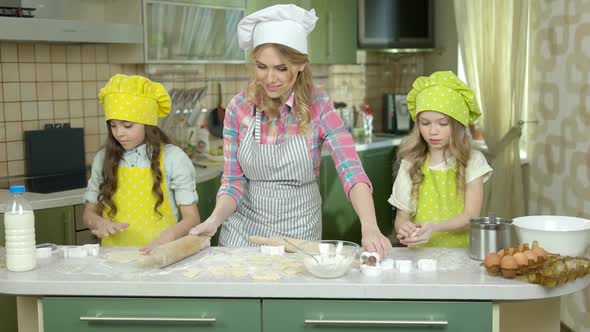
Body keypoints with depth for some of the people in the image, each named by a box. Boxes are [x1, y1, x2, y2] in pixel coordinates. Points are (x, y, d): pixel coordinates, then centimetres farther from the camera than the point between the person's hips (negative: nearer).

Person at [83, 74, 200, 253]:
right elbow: (89, 213, 15)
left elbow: (192, 218, -3)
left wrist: (167, 236, -23)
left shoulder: (173, 158, -1)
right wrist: (100, 223, -8)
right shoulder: (103, 159, 9)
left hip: (158, 254, -2)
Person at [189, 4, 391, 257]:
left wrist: (369, 228, -41)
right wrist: (214, 220, -24)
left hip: (298, 230, -1)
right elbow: (233, 182, -5)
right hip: (244, 227, 2)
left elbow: (351, 172, -25)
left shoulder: (318, 107, -14)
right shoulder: (239, 107, -9)